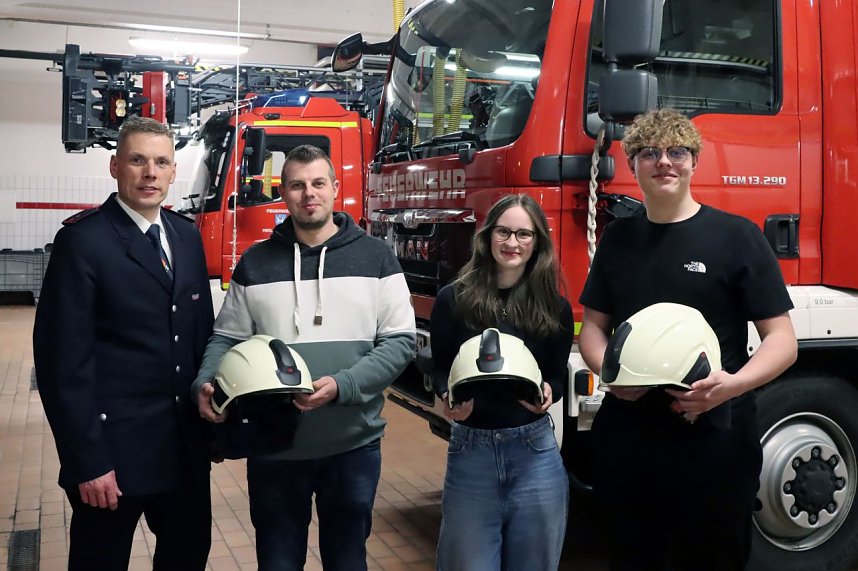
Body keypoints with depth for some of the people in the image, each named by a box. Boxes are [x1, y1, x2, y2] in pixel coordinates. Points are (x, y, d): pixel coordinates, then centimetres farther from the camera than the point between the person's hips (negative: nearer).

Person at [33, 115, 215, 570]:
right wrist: (87, 461, -17)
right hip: (113, 448, -6)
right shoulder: (83, 240, -11)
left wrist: (212, 419, 10)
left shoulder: (187, 236, 8)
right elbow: (63, 359, -14)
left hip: (186, 447, 6)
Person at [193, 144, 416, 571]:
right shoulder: (255, 263, 5)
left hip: (353, 445, -1)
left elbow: (399, 340, -5)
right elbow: (227, 338, 8)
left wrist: (343, 385, -19)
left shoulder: (374, 256, 0)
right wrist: (206, 383, -13)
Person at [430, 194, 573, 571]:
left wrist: (548, 392, -14)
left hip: (535, 452, 1)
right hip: (470, 451, -1)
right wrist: (449, 397, -17)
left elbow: (559, 376, 8)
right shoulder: (454, 299, -3)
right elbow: (440, 370, 3)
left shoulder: (555, 307, 2)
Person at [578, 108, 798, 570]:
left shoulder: (737, 236, -4)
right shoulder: (617, 238, 9)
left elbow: (782, 339, -5)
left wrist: (733, 384, -25)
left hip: (713, 441, -3)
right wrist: (609, 370, -8)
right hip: (625, 440, 4)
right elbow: (593, 325, 14)